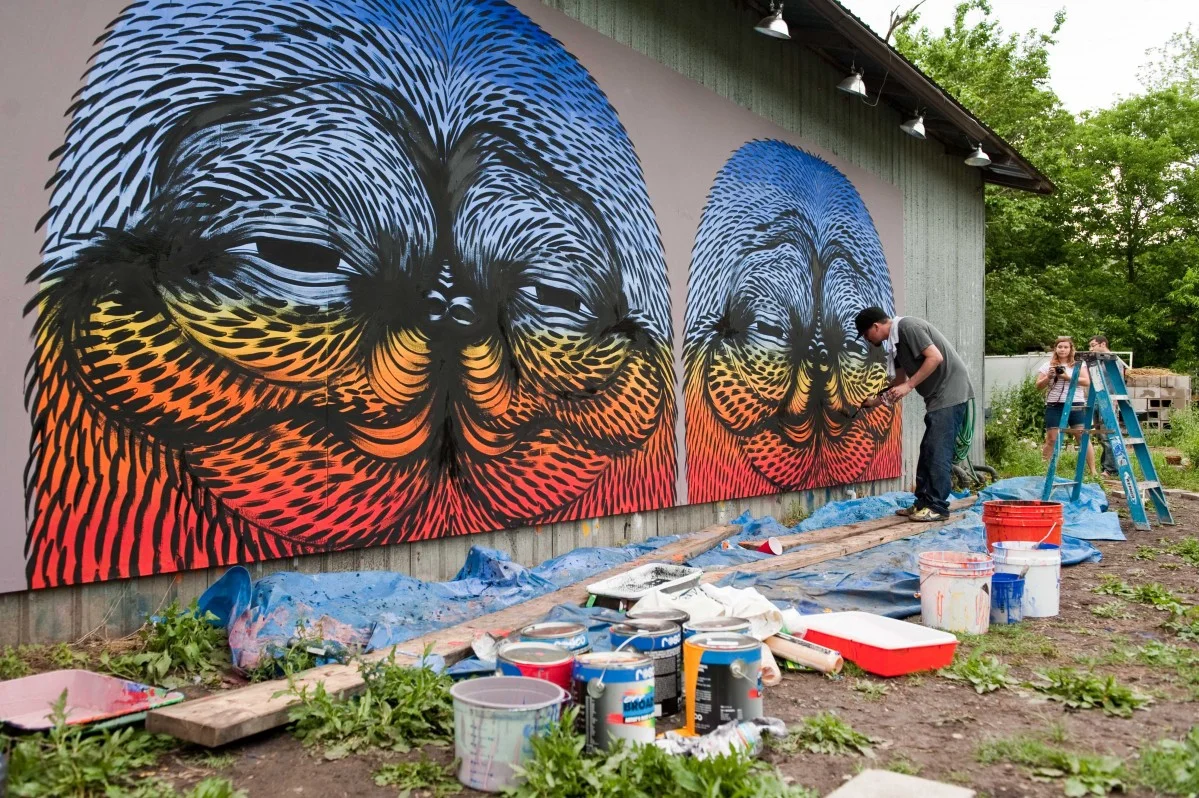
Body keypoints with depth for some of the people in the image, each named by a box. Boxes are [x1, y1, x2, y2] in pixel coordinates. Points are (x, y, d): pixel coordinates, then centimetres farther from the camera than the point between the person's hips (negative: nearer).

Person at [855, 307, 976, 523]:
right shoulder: (895, 341, 14)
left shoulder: (908, 327, -14)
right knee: (927, 451, 10)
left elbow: (936, 357, -22)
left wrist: (909, 386, -20)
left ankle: (937, 506, -5)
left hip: (950, 392, -10)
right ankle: (923, 503, 15)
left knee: (938, 451, -9)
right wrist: (876, 401, 23)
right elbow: (899, 381, 23)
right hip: (937, 396, 10)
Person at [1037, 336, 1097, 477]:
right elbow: (1038, 387, 8)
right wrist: (1048, 377, -9)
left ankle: (1093, 471, -1)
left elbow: (1087, 382, -4)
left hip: (1076, 406, 0)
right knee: (1051, 440, 0)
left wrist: (1068, 377, -15)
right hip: (1054, 406, 1)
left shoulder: (1079, 364, 8)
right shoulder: (1048, 365, 10)